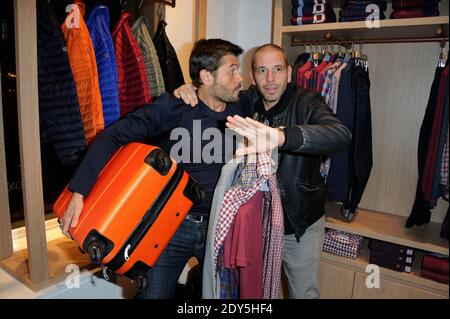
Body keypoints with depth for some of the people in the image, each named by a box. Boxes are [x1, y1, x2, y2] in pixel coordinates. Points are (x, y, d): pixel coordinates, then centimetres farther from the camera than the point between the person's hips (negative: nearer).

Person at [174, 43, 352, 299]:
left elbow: (341, 135, -35)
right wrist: (189, 90, -14)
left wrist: (281, 136, -52)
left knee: (305, 293, 18)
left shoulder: (307, 102, -15)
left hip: (300, 223, -2)